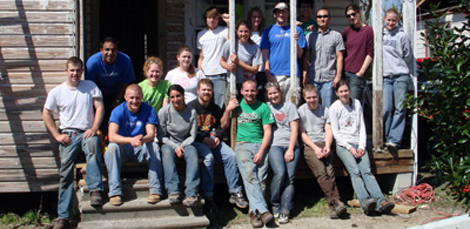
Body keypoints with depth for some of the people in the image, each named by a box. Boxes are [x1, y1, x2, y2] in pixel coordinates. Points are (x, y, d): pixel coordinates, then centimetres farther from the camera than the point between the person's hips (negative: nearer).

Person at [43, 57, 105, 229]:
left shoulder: (90, 86, 9)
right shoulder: (57, 92, 10)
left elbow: (100, 107, 4)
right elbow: (46, 114, 13)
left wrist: (94, 128, -9)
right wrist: (57, 135, 2)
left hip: (87, 132, -1)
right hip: (68, 135, 1)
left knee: (92, 144, -37)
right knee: (66, 172, -12)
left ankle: (95, 191, -39)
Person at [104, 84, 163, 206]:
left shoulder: (149, 110, -5)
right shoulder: (118, 111, -10)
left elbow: (151, 134, -18)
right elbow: (112, 136, -25)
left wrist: (143, 139, -44)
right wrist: (131, 140, -44)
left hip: (141, 149, 1)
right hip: (123, 150, 0)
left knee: (153, 146, -29)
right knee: (112, 147, -31)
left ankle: (155, 190, -28)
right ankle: (115, 192, -32)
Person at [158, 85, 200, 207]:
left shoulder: (192, 112, -1)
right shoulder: (164, 112, -4)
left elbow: (192, 136, 2)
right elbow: (162, 136, -1)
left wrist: (182, 147, -14)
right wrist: (175, 147, -15)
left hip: (186, 144, 1)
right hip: (169, 143, -1)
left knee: (192, 151, -33)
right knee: (167, 151, -36)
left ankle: (191, 193, -43)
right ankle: (173, 191, -45)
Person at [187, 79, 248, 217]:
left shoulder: (215, 108, 17)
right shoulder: (191, 107, 1)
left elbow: (222, 125, 22)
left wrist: (217, 136, 0)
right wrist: (204, 139, -14)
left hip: (213, 140, 5)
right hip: (197, 141, -5)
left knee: (231, 156, -20)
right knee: (208, 157, -34)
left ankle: (235, 192, -15)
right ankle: (208, 196, -30)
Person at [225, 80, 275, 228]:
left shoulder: (263, 107, 14)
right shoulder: (237, 105, 18)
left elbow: (268, 131, 7)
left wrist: (261, 151, -6)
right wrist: (228, 110, 0)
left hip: (261, 144, 1)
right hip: (242, 144, -1)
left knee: (261, 178, -20)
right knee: (249, 175, -25)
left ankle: (255, 211, -15)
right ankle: (263, 210, -34)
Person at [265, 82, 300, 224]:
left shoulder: (289, 106, 15)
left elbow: (295, 130, 7)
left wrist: (290, 149, -4)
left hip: (291, 145, 1)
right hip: (274, 145, -1)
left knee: (290, 176, -17)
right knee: (280, 173, -24)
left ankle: (285, 211, -18)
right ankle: (275, 205, -7)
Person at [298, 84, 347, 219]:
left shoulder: (324, 110, 19)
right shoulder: (300, 111, 10)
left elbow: (328, 131, 12)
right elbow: (302, 133, 5)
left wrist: (327, 146, -6)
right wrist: (315, 148, -7)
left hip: (324, 143, 2)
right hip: (309, 145, -2)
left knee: (329, 171, -22)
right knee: (321, 172, -25)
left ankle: (333, 207, -29)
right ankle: (336, 203, -33)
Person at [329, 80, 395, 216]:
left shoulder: (357, 104, 15)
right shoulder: (334, 108, 4)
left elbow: (362, 127, 14)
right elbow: (336, 132, -1)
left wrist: (362, 146, -1)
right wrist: (350, 148, -11)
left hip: (358, 144, 3)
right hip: (343, 145, -3)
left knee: (366, 171, -20)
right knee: (355, 171, -27)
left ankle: (381, 202, -38)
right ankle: (366, 202, -45)